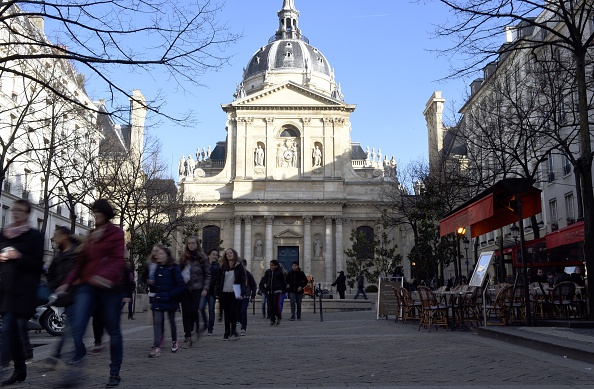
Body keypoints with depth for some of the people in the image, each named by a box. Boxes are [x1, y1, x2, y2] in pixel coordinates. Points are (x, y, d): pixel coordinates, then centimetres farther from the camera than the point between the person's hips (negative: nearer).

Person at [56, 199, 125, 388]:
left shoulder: (115, 232, -1)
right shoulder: (91, 235, 18)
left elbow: (118, 260, -13)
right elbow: (81, 262, 20)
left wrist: (105, 275, -31)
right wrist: (67, 283, 11)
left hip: (109, 286, -5)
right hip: (87, 285, 5)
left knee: (113, 330, 5)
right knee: (77, 327, -16)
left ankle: (115, 373, 16)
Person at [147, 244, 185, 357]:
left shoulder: (174, 268, -9)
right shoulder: (156, 268, 8)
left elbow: (181, 285, -13)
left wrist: (170, 295, -17)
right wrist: (151, 283, -4)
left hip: (170, 301, -4)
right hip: (157, 300, 4)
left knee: (172, 321, 12)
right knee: (157, 322, -6)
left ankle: (174, 342, 34)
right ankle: (156, 347, -9)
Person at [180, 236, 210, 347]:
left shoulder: (202, 258, 1)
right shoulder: (184, 258, 7)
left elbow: (208, 274, 2)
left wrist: (205, 288, -5)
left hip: (197, 288, -2)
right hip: (185, 288, 2)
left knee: (194, 310, -14)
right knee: (186, 312, 0)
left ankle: (197, 328, 15)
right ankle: (188, 337, 8)